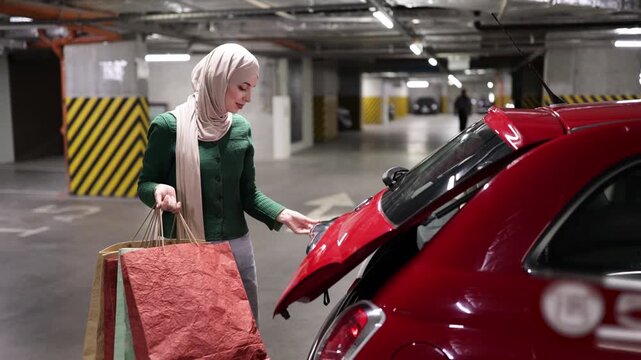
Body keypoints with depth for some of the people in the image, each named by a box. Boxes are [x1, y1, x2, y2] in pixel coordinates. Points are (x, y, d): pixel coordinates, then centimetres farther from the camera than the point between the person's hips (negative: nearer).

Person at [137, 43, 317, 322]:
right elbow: (145, 184, -1)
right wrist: (159, 190, -23)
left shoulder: (241, 128, 3)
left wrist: (283, 215, -8)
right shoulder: (169, 126, -10)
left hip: (237, 248, 5)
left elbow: (248, 193, 8)